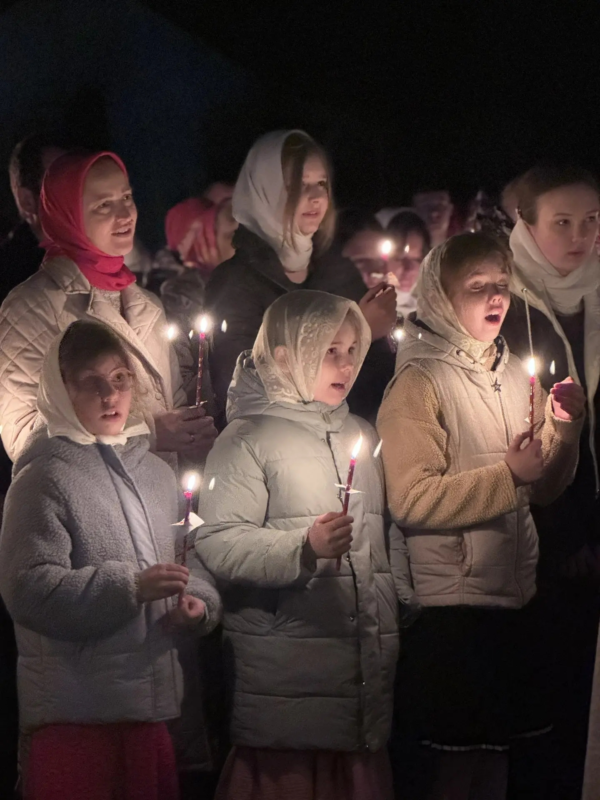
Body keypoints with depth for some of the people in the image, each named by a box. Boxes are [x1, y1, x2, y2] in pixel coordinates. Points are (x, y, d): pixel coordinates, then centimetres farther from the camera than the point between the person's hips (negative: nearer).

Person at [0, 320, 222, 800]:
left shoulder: (158, 474, 13)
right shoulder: (46, 479, -8)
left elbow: (188, 562, 21)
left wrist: (199, 601, -2)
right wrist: (131, 588, -22)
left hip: (152, 704, 7)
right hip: (76, 711, -7)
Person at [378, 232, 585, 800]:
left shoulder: (515, 375, 12)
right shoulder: (420, 383, -10)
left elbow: (544, 489, 15)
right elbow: (410, 500, -19)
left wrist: (564, 429, -3)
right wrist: (507, 474, -22)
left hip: (514, 593, 7)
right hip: (451, 602, -7)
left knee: (497, 751, 11)